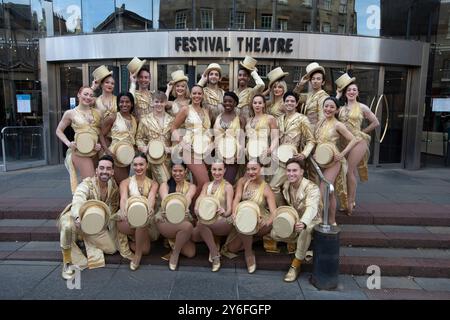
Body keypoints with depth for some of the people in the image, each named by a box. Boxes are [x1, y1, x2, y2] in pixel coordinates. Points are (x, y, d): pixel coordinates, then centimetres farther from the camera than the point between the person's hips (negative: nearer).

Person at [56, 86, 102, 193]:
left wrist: (101, 144, -5)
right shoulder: (70, 113, 0)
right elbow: (59, 131, 9)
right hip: (80, 153, -4)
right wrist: (68, 143, -7)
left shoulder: (96, 113, 7)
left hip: (95, 152, 4)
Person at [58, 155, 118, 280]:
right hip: (76, 217, -5)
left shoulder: (113, 186, -9)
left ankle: (88, 240, 24)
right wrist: (79, 218, -67)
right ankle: (67, 263, -19)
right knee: (67, 226, -40)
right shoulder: (87, 184, -27)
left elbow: (113, 205, 8)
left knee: (112, 248, -1)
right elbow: (78, 201, -47)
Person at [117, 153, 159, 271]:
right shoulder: (126, 182, 6)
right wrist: (123, 211, -39)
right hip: (129, 220, -2)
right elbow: (123, 198, -15)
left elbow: (151, 197, -14)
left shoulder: (153, 184, 8)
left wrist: (149, 208, -40)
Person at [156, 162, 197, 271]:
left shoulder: (191, 186, 9)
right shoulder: (165, 185, 7)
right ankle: (175, 253, -9)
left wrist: (183, 207, -40)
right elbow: (165, 199, -15)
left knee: (190, 253, -15)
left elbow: (188, 198, -15)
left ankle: (174, 242, 15)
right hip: (165, 219, -2)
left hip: (184, 219, 3)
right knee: (188, 226, -33)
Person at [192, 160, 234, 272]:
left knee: (201, 223, -32)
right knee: (193, 235, -23)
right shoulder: (206, 185, 9)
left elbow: (229, 209, -19)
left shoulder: (228, 187, -7)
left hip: (224, 222, -5)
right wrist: (197, 209, -35)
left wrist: (225, 213, -45)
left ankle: (215, 256, -20)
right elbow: (200, 199, -10)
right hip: (208, 221, 5)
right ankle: (214, 243, 6)